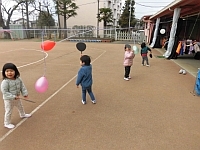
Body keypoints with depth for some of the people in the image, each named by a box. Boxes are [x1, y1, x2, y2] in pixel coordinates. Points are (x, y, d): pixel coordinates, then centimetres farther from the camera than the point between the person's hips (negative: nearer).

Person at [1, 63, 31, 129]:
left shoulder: (18, 79, -10)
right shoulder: (5, 82, -28)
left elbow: (22, 86, 0)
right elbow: (4, 92, -27)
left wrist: (25, 94, -8)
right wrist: (13, 97, -31)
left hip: (17, 98, 7)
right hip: (8, 100, -7)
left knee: (20, 106, 29)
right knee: (8, 111, 5)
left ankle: (22, 114, 57)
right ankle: (7, 123, 26)